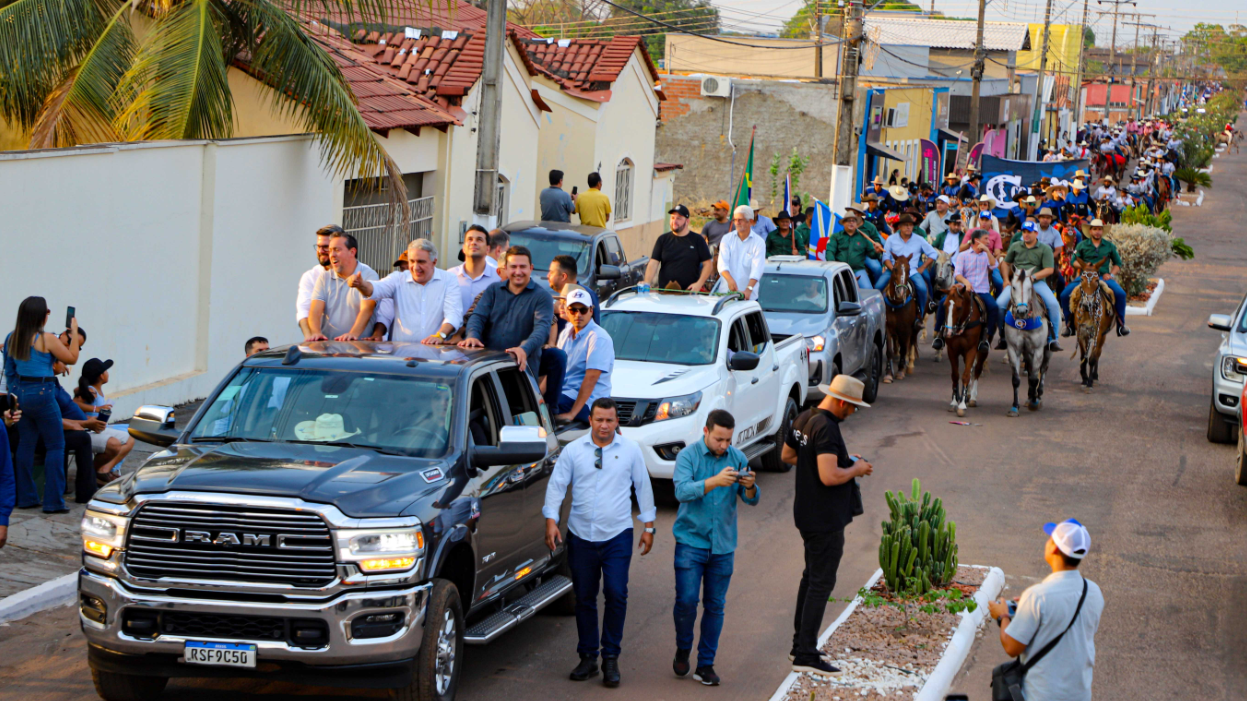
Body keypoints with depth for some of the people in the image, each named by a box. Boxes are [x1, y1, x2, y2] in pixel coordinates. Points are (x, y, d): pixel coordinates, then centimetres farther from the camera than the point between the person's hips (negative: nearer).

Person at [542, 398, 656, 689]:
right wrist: (551, 520, -8)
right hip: (581, 535, 1)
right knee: (584, 597, 6)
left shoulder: (630, 450, 3)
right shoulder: (573, 450, 3)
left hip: (617, 536, -1)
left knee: (616, 594, -11)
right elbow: (556, 484, 3)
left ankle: (611, 658, 0)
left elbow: (643, 487, 10)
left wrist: (648, 526, 9)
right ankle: (587, 658, 17)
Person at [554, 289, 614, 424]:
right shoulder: (566, 333, 16)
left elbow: (591, 378, -19)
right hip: (563, 395, 8)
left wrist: (572, 413, -25)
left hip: (587, 403, -8)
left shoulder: (598, 337, -11)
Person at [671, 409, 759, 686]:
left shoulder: (737, 458, 3)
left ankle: (706, 664, 14)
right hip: (691, 541, -3)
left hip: (723, 545, 3)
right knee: (686, 600, -9)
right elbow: (682, 491, -22)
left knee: (715, 606, 5)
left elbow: (751, 500, 2)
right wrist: (715, 481, -36)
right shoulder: (688, 456, -6)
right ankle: (683, 650, 17)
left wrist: (750, 487, -22)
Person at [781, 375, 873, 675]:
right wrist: (856, 469, -12)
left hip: (806, 513, 10)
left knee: (811, 577, 19)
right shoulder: (826, 428, -23)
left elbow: (787, 455, 21)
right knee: (821, 583, -5)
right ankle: (806, 655, -4)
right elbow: (829, 477, -31)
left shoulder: (805, 419, 7)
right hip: (825, 518, -10)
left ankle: (800, 645, 27)